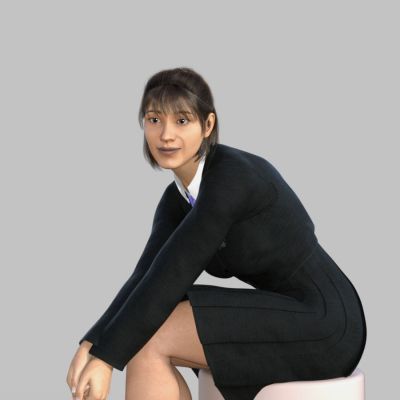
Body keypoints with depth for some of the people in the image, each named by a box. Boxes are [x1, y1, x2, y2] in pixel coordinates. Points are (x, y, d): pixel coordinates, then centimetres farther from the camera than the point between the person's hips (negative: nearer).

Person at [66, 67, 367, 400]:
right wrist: (92, 345, -15)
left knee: (149, 341, -12)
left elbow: (173, 274, -22)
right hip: (286, 320, 9)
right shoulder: (178, 198, 7)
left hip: (322, 324, -9)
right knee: (139, 335, 3)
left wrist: (106, 357, -20)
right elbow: (147, 278, -1)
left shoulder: (232, 176, -19)